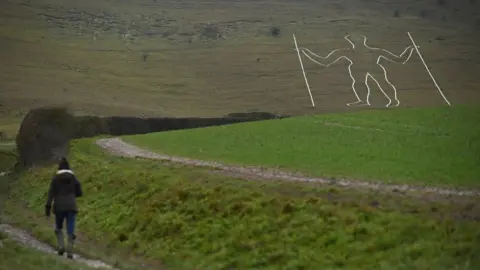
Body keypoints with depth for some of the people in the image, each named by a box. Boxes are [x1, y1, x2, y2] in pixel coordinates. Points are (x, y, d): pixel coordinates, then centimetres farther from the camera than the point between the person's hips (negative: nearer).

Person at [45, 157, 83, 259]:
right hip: (71, 207, 1)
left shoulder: (55, 178, -1)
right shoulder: (74, 178, 5)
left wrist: (48, 207, -6)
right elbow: (80, 193, 9)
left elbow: (51, 193, -7)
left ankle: (61, 246, 2)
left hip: (59, 207, 0)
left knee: (58, 228, 21)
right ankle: (70, 253, -10)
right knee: (70, 231, 1)